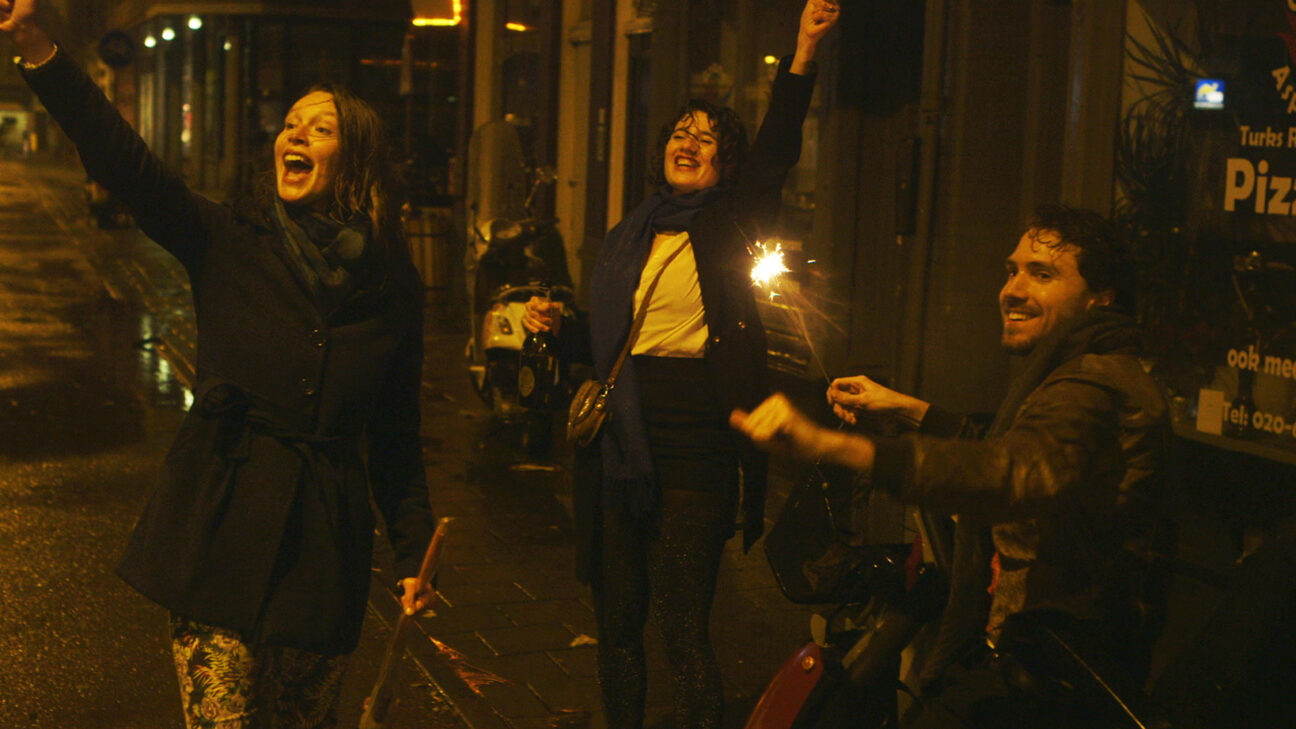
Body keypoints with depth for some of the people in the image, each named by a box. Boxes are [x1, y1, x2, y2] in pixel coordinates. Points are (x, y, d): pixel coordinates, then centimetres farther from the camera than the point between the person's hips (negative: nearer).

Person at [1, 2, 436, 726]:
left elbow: (397, 433, 8)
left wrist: (414, 548, 6)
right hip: (219, 529, -1)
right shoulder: (228, 241, 1)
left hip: (323, 543, 1)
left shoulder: (391, 286, 4)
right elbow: (125, 158, -13)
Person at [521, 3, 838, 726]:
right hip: (616, 449, 5)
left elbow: (778, 150, -15)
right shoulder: (629, 238, 15)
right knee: (618, 622, 13)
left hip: (692, 455, -5)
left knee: (685, 631, -4)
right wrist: (559, 328, 3)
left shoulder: (728, 229, 1)